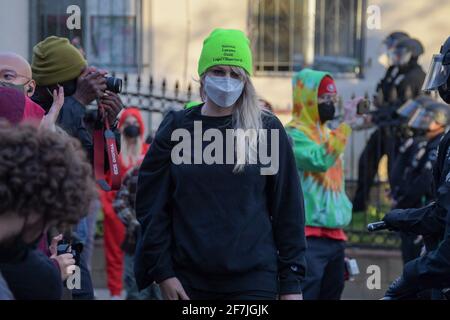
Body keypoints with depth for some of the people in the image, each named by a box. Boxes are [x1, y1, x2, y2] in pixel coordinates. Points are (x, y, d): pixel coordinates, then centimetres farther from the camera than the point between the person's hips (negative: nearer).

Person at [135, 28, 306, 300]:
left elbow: (288, 210, 4)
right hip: (188, 282, 2)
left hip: (254, 282, -2)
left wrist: (291, 282, 1)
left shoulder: (267, 130, 3)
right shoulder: (176, 128, 7)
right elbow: (152, 206, 7)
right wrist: (162, 271, -1)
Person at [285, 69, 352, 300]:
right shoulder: (293, 134, -8)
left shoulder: (329, 134, 19)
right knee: (306, 293, -15)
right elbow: (319, 160, -27)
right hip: (309, 237, -9)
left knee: (331, 293, 10)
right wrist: (344, 127, -23)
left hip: (335, 236, 9)